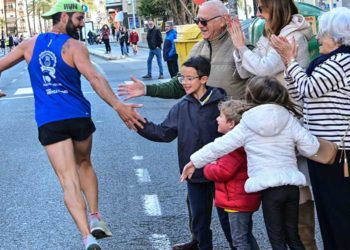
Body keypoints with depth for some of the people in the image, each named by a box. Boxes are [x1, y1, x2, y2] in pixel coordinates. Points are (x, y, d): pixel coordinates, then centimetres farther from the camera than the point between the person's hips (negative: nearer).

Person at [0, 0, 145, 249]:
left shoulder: (30, 44, 8)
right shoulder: (74, 47, -7)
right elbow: (94, 78, -21)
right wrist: (118, 106, -28)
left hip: (49, 122, 2)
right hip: (78, 116, -1)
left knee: (69, 180, -4)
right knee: (84, 165, 26)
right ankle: (95, 218, 22)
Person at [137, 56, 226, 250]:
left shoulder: (220, 103, -11)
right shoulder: (181, 108, 4)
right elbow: (164, 133, 3)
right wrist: (140, 124, -8)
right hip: (195, 175, 4)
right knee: (199, 221, 14)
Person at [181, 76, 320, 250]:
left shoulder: (247, 124, -1)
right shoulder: (289, 119, 3)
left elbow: (220, 145, 2)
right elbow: (310, 148, 0)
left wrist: (195, 161, 11)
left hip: (268, 187, -3)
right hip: (291, 184, 3)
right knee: (293, 236, 16)